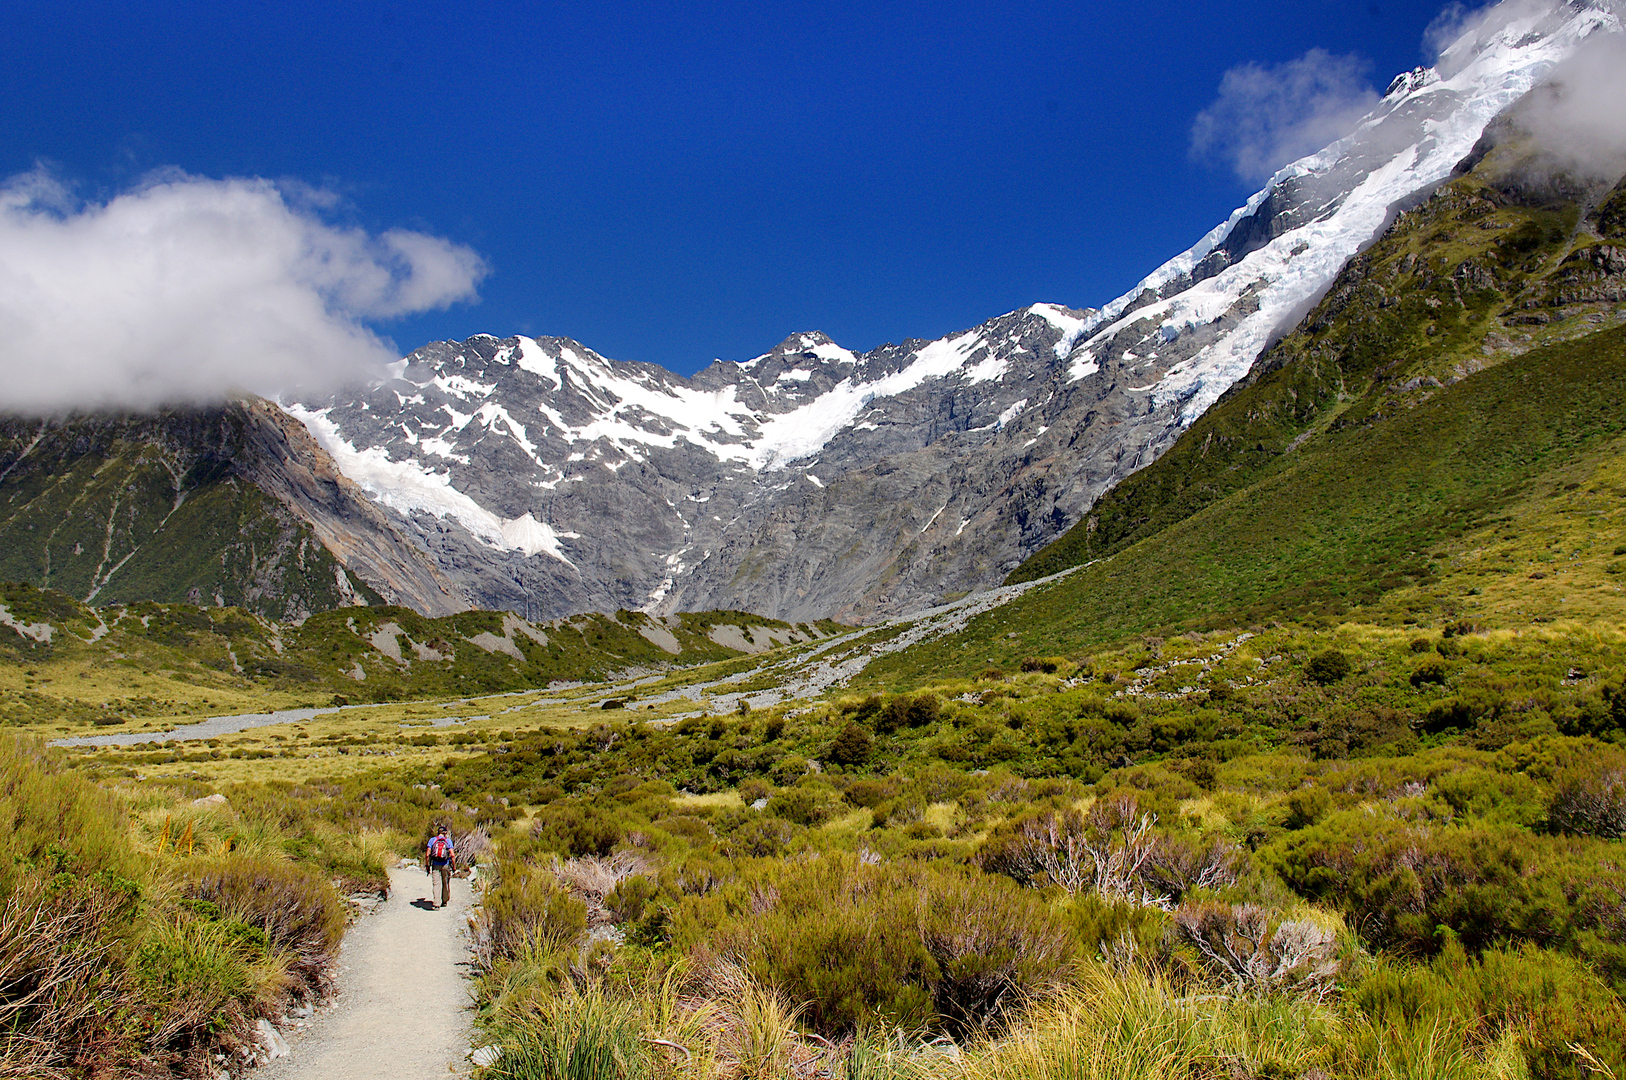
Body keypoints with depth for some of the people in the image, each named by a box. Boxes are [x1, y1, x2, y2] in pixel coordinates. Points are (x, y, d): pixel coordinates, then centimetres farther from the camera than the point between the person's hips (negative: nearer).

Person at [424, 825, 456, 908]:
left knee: (436, 883, -2)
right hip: (445, 865, 0)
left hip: (435, 865, 0)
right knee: (445, 883, 15)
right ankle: (445, 901, 26)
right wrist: (454, 866, 0)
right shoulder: (448, 840, 0)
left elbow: (427, 854, -4)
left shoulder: (432, 840, 2)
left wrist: (427, 865, 4)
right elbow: (452, 855, -8)